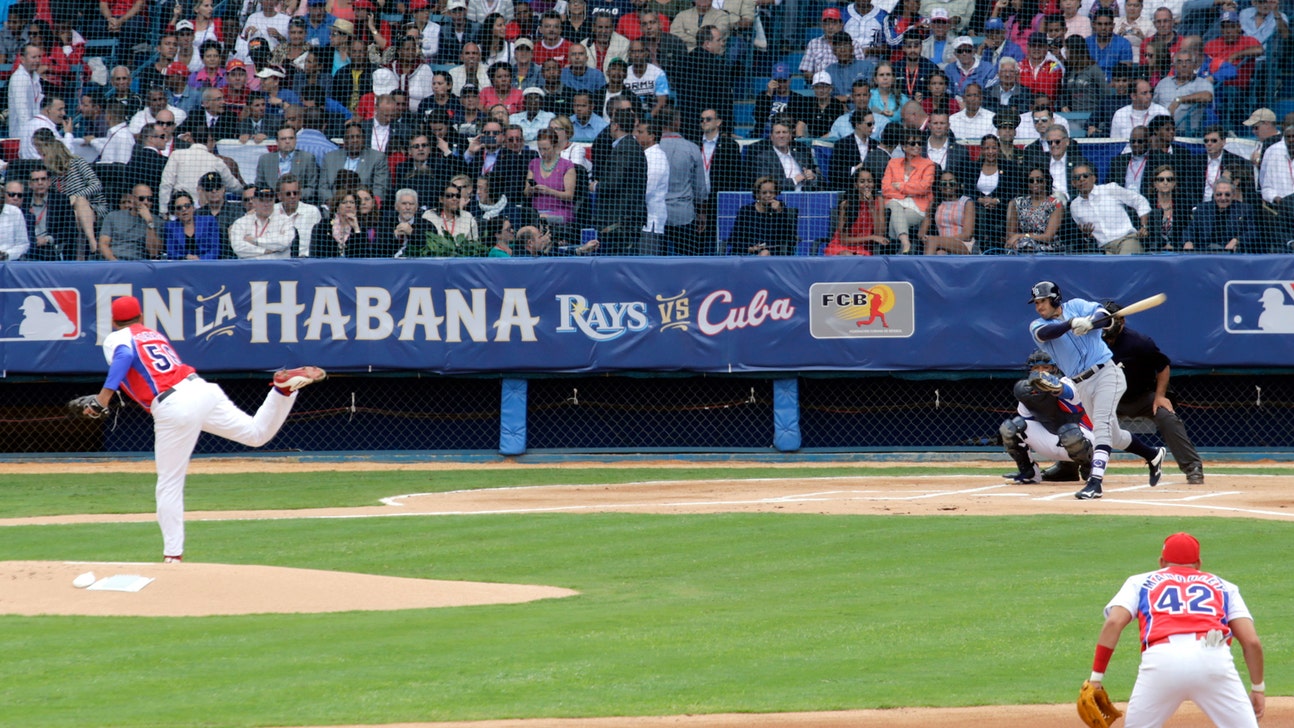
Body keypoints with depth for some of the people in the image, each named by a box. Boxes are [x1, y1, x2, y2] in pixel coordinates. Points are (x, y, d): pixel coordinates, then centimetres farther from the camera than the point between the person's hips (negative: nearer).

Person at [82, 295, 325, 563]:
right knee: (257, 432, 16)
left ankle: (173, 554, 1)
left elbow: (124, 356, -16)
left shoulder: (115, 339, 7)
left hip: (174, 409, -5)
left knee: (169, 485, 2)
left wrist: (106, 392, -25)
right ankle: (285, 386, -6)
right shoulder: (154, 335, 28)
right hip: (201, 388, 6)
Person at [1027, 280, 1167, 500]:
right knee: (1113, 436, 15)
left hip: (1106, 372, -5)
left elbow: (1104, 316, -13)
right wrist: (1071, 324, -35)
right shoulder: (1037, 325, 5)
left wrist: (1089, 323, -35)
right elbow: (1044, 333, -19)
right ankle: (1153, 456, 38)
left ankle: (1095, 480, -30)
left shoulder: (1076, 306, 1)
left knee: (1102, 425, -21)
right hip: (1082, 385, 5)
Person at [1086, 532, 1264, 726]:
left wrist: (1096, 678, 9)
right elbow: (1252, 641, 19)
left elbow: (1113, 623, 11)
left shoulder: (1140, 582, 29)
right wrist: (1258, 688, 28)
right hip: (1214, 658, 0)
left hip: (1161, 658, 0)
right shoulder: (1223, 587, 31)